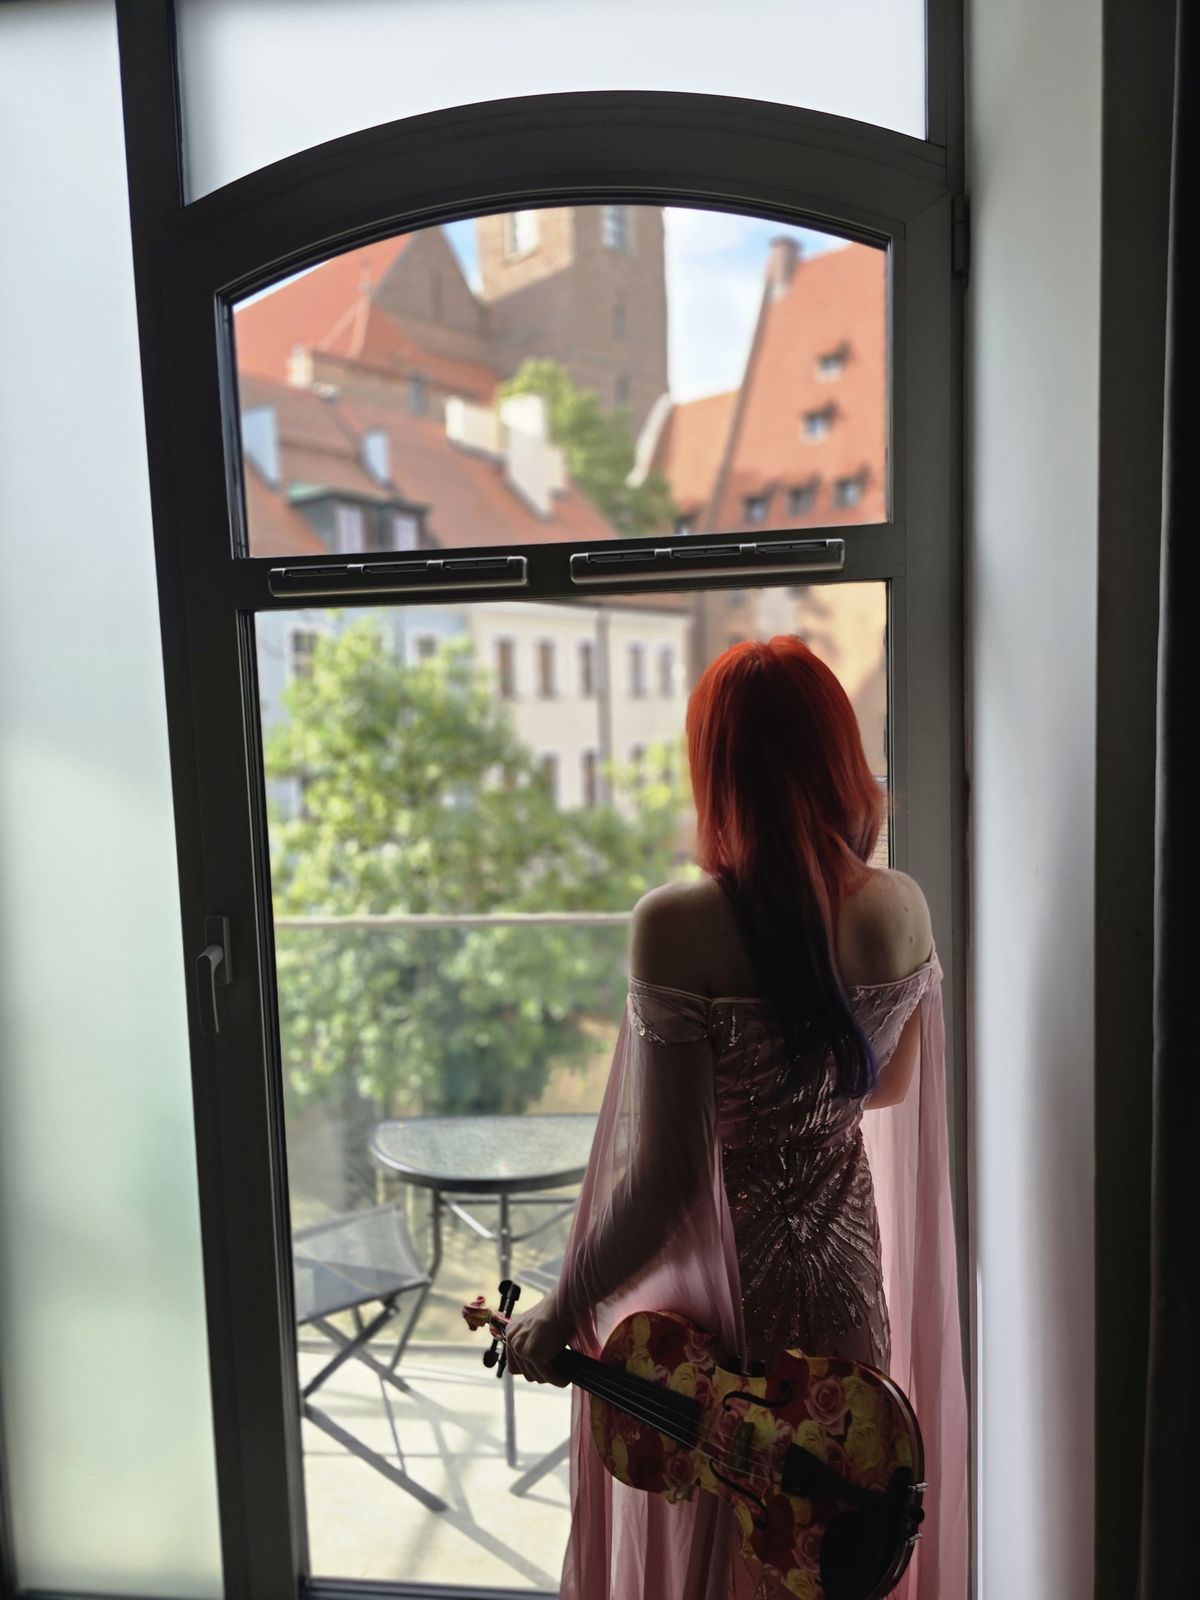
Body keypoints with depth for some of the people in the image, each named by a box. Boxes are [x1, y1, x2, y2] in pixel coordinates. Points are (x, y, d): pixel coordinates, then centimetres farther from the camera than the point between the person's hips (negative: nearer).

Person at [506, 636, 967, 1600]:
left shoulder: (679, 926, -27)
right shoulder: (900, 908, -10)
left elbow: (666, 1173, -23)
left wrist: (562, 1313, -9)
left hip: (721, 1289, -4)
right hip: (851, 1268, 5)